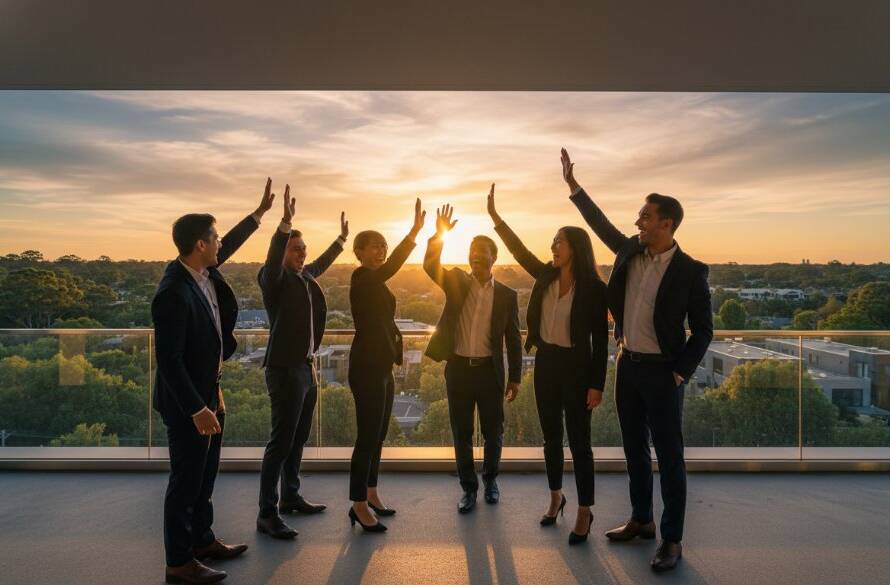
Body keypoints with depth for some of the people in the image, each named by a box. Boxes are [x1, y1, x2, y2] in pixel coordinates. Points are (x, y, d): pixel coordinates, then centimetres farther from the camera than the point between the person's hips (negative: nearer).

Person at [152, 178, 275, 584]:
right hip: (187, 403, -9)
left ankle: (202, 540, 36)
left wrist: (260, 212, 26)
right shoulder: (174, 294, -26)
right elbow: (168, 360, -26)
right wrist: (197, 409, -25)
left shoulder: (203, 271, 0)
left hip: (208, 393, 9)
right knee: (186, 481, 4)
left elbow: (229, 246, 21)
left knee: (204, 476, 20)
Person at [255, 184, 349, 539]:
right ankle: (267, 513, 2)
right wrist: (285, 222, -45)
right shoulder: (273, 278, -10)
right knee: (281, 442, -6)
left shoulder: (304, 276, 12)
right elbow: (273, 257, -32)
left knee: (298, 439, 16)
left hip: (307, 367, 9)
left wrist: (341, 239, 44)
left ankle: (290, 497, 30)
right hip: (285, 369, -9)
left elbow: (321, 264, 34)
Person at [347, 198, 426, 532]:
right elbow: (390, 267, -34)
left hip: (381, 366, 10)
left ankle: (370, 495, 27)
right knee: (368, 436, -6)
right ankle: (359, 505, 4)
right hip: (367, 367, -10)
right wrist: (415, 230, -38)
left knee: (378, 435, 15)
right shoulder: (361, 278, -13)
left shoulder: (375, 282, 16)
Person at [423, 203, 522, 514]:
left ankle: (490, 479, 35)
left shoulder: (506, 295, 3)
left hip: (490, 370, 0)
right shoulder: (456, 282, 5)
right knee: (461, 433, 8)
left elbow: (513, 338, 4)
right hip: (458, 368, 1)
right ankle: (468, 488, 24)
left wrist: (515, 377, 1)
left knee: (493, 432, 10)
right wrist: (439, 235, -26)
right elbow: (430, 266, -13)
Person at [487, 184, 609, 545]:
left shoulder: (593, 288, -12)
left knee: (578, 440, 3)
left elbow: (600, 340, -11)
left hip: (575, 366, -5)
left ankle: (584, 512, 18)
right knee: (551, 436, 16)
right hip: (545, 363, 6)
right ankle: (556, 497, 35)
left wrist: (596, 385, -13)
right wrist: (494, 216, 0)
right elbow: (519, 250, 5)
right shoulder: (546, 277, 4)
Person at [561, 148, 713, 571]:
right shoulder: (630, 252, 3)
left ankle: (672, 539, 15)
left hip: (662, 371, -6)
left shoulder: (690, 271, -11)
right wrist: (572, 184, 12)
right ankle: (641, 520, 32)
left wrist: (681, 373, -11)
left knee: (668, 456, 3)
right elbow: (600, 223, 14)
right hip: (627, 365, 6)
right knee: (634, 449, 16)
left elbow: (703, 331, -7)